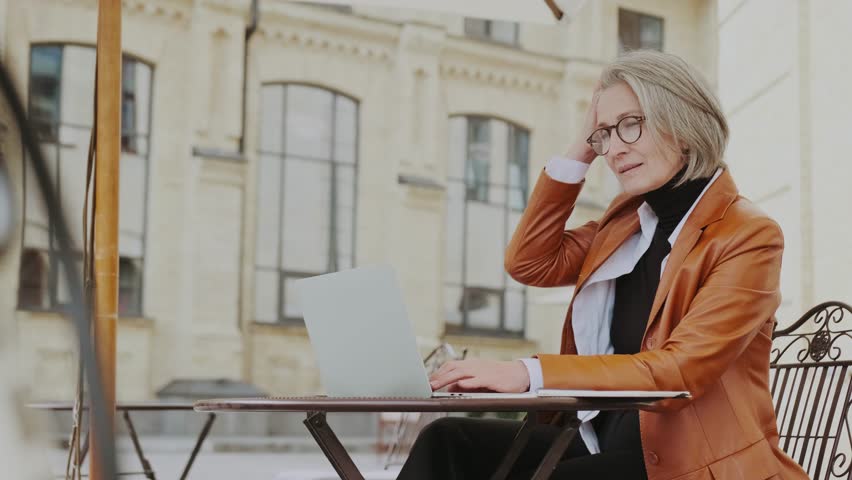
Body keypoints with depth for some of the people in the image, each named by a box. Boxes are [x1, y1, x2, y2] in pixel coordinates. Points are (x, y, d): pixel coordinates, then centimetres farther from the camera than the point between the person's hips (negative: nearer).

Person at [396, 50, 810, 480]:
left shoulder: (748, 236, -10)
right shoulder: (629, 218, 14)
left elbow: (683, 369, -21)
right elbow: (529, 264, 12)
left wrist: (532, 373, -29)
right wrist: (580, 153, 6)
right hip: (603, 439, 7)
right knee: (449, 443, -16)